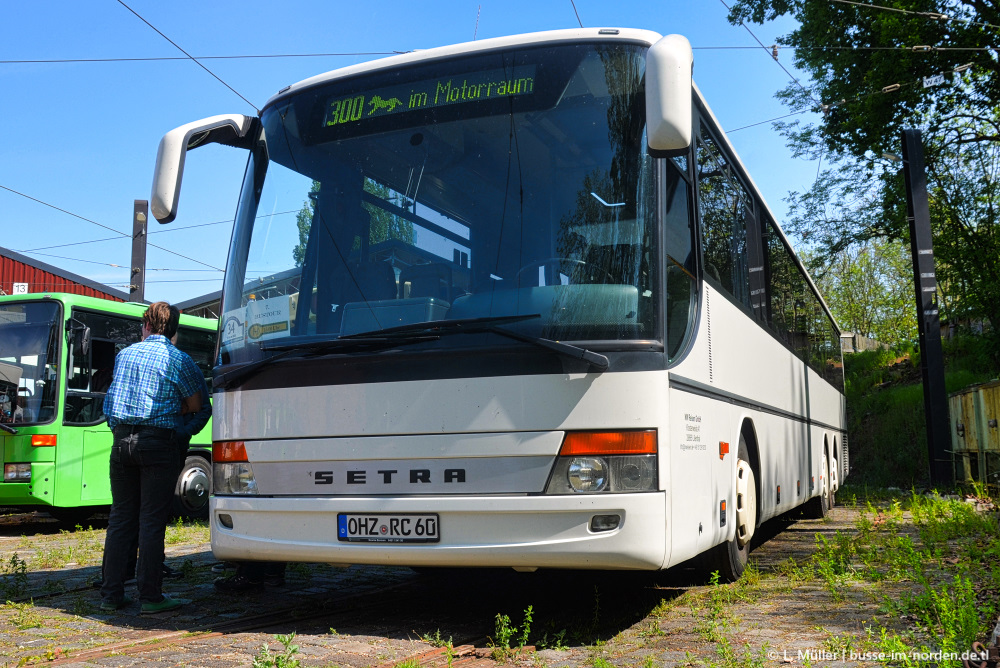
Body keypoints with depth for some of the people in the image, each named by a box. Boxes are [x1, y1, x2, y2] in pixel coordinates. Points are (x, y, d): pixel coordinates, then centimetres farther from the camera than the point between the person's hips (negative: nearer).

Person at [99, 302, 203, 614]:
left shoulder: (124, 354, 13)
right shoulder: (179, 360, -2)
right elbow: (195, 407, -1)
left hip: (122, 439, 5)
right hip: (159, 442, -4)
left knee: (120, 518, 11)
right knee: (152, 521, -1)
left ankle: (111, 594, 15)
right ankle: (150, 597, 2)